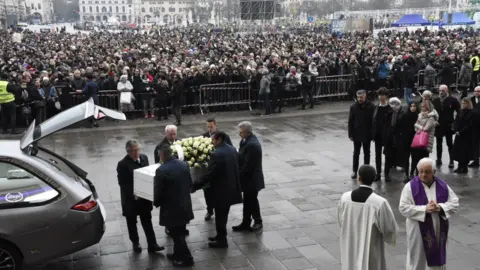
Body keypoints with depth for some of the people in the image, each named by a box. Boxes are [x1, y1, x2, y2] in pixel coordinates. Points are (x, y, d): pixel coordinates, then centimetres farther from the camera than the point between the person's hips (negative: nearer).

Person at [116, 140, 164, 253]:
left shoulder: (144, 158, -2)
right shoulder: (122, 164, -19)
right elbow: (122, 183, -17)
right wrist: (133, 194, -24)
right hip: (130, 198, -4)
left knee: (147, 220, 10)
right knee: (132, 222, 14)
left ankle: (152, 245, 15)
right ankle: (135, 243, 31)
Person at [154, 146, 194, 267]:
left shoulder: (161, 170, -21)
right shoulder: (184, 164, -1)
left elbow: (158, 191, -15)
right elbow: (190, 184, 8)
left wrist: (156, 203, 5)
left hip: (171, 208, -7)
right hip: (185, 206, 7)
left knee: (176, 234, 7)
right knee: (179, 233, 21)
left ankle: (186, 258, 16)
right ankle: (178, 254, 35)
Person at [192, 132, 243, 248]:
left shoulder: (216, 154, -23)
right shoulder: (233, 149, 4)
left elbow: (209, 174, -22)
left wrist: (195, 186, -14)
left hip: (221, 190, -9)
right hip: (231, 187, 9)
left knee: (220, 216, 6)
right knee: (223, 215, 21)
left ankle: (222, 241, 16)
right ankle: (221, 236, 34)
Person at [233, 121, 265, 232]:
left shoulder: (252, 145, -26)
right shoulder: (247, 141, 5)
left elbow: (248, 165, -26)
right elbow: (242, 158, 11)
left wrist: (239, 176, -16)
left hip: (252, 179, -9)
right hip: (248, 178, 9)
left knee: (252, 201, 7)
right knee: (247, 201, 17)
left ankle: (258, 222, 24)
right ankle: (246, 223, 27)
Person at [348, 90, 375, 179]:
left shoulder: (371, 106, -9)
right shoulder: (353, 107, -4)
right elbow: (350, 121, -1)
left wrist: (373, 133, -8)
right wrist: (350, 134, -4)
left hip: (367, 134, -1)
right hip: (356, 134, 1)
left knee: (367, 153, 11)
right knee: (356, 153, 8)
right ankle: (354, 171, 17)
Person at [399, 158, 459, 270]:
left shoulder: (442, 185, 0)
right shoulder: (410, 186, -11)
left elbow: (455, 203, 1)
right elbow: (403, 208, -15)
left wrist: (440, 207, -18)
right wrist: (425, 209, -24)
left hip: (439, 231, 3)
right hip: (418, 231, -3)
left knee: (437, 260, 16)